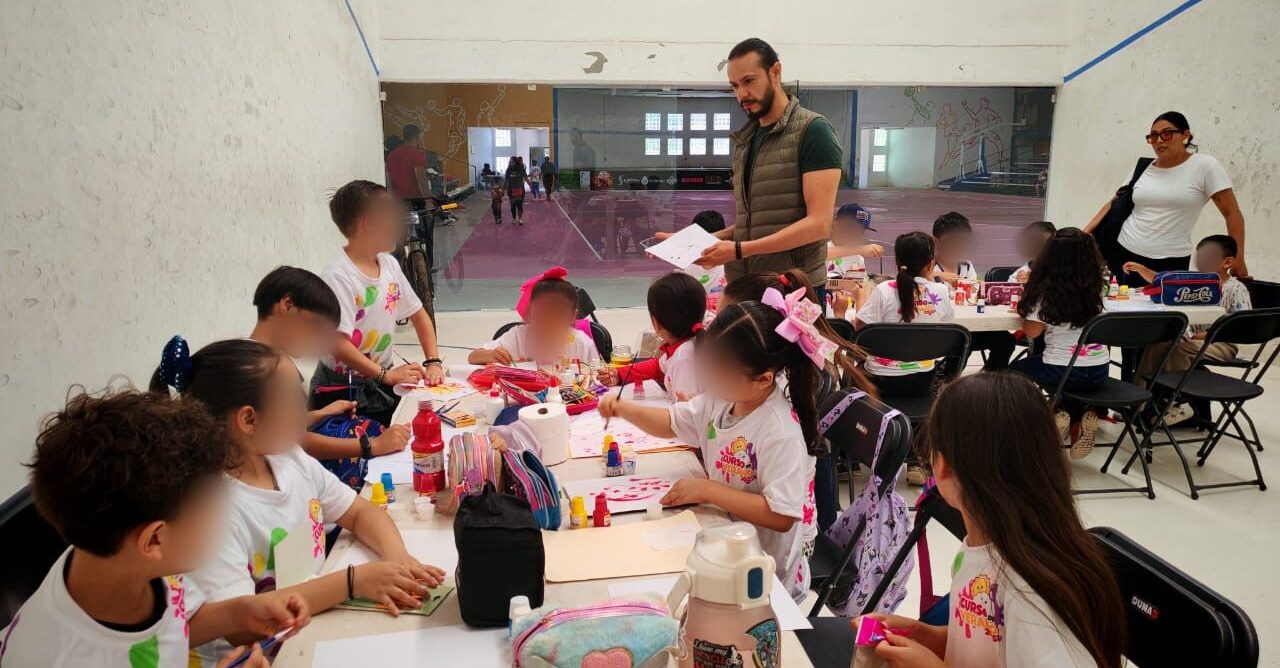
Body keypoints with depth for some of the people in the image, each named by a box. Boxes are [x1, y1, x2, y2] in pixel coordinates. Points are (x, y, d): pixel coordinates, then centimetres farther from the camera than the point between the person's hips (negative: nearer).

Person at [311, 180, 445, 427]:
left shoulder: (389, 264, 3)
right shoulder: (338, 276, -20)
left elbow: (419, 316, 10)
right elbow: (337, 344, -25)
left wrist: (433, 362, -2)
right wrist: (387, 375, -25)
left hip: (383, 380, 6)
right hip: (343, 388, -6)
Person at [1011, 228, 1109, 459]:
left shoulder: (1046, 290, -14)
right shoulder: (1094, 285, -1)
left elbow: (1031, 332, -8)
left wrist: (1026, 303, 7)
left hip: (1062, 371, -4)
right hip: (1100, 370, 5)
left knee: (1017, 370, 25)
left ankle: (1063, 416, 6)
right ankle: (1081, 419, 9)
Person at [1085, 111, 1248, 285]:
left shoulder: (1205, 166, -4)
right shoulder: (1143, 169, 8)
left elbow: (1232, 214, -4)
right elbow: (1114, 205, 12)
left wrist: (1238, 260, -7)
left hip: (1170, 263, -3)